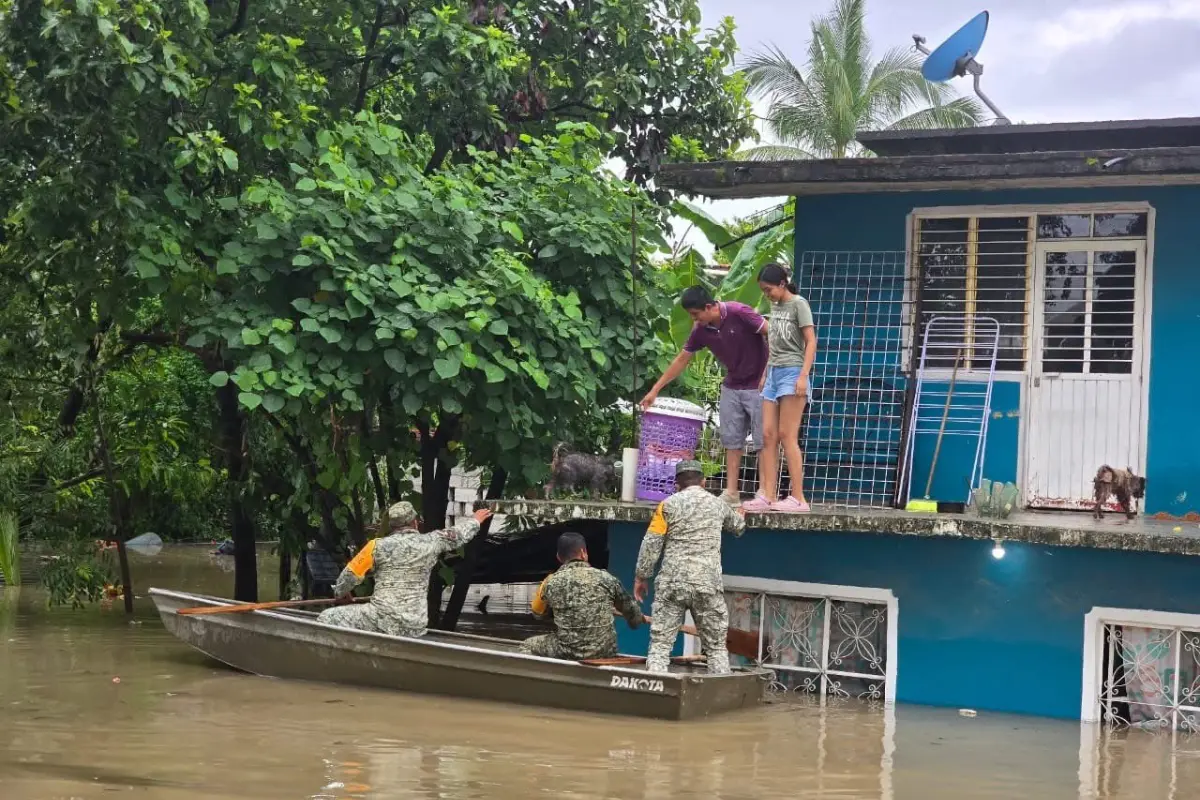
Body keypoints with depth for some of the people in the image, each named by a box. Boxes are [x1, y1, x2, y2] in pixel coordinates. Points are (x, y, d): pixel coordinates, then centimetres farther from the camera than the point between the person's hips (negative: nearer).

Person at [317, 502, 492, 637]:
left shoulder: (378, 545, -1)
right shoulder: (431, 542, 6)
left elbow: (351, 575, 8)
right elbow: (458, 534, 26)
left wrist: (339, 593, 29)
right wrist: (475, 521, 47)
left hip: (383, 620, -4)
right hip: (415, 628, 4)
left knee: (326, 619, 0)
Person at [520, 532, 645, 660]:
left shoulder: (551, 582, -3)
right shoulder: (605, 578, -1)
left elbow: (538, 613, 17)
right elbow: (630, 609, 14)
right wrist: (641, 619, 37)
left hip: (568, 653, -2)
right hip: (605, 653, 2)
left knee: (528, 646, 21)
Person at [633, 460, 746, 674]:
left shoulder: (668, 505, 3)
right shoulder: (717, 504, 12)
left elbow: (651, 544, -1)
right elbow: (737, 527, 34)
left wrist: (641, 576, 10)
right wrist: (740, 516, 57)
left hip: (672, 582, -2)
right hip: (708, 583, 2)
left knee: (660, 644, 0)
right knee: (716, 647, 10)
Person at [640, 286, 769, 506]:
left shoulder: (739, 314, -21)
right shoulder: (701, 330, -1)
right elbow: (682, 359, 7)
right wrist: (655, 390, 7)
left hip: (757, 385, -7)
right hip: (732, 387, 7)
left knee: (762, 440, -5)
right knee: (731, 440, 4)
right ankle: (731, 492, 6)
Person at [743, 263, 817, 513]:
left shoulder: (798, 304, -5)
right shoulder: (774, 307, 16)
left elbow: (811, 342, -10)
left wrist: (804, 376, -19)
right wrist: (765, 373, 18)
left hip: (792, 372, -8)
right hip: (773, 373, 8)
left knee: (787, 435, -11)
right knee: (767, 435, 0)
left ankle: (798, 498, -10)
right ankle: (768, 495, -2)